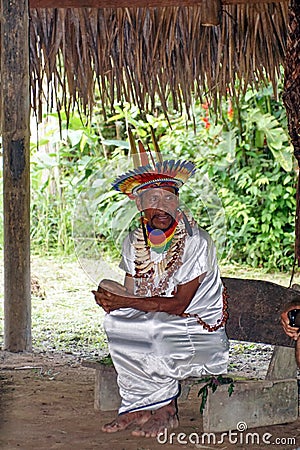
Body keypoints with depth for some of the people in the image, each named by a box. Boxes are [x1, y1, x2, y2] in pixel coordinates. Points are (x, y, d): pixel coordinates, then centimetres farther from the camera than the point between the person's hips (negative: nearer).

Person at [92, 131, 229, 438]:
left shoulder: (196, 241, -15)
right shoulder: (134, 241, 5)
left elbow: (180, 303, -19)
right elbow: (131, 293, 3)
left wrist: (126, 302, -22)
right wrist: (110, 299, -22)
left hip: (199, 326, -6)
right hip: (154, 324, 6)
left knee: (154, 328, -34)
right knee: (115, 321, -22)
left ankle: (165, 411, -13)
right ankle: (137, 410, -16)